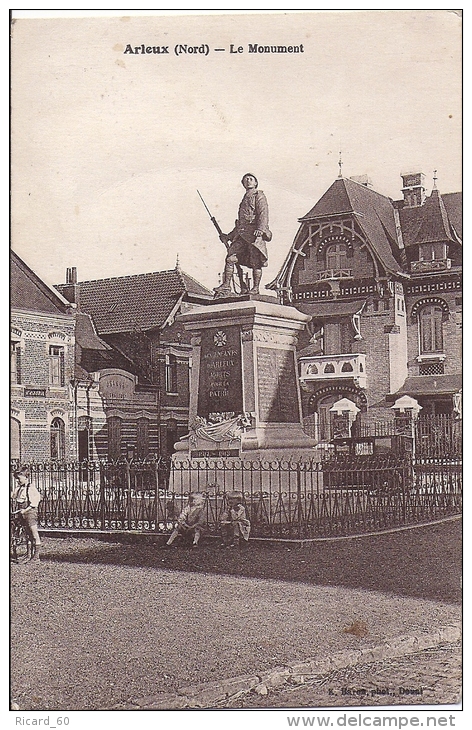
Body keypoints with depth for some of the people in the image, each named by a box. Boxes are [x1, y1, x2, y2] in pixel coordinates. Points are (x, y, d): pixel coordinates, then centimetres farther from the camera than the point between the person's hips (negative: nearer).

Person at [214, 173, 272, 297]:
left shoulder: (259, 196, 8)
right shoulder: (244, 199, 30)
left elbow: (263, 214, -8)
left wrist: (260, 229, -24)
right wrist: (229, 236, 29)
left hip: (254, 233, -7)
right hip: (241, 234, 7)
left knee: (255, 262, -8)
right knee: (230, 258, -6)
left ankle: (255, 288, -3)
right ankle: (226, 286, -7)